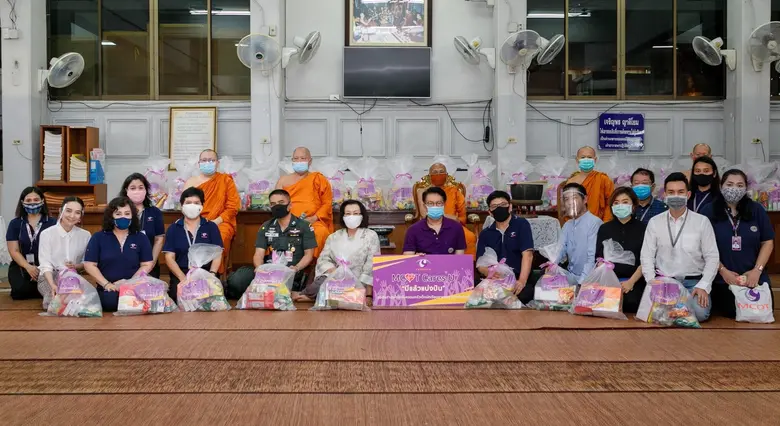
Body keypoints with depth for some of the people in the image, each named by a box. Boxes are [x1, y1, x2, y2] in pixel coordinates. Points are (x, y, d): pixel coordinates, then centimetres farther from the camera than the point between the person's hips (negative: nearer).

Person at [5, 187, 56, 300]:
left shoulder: (52, 223, 3)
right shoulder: (15, 224, 8)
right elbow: (14, 251, 2)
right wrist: (28, 267, -16)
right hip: (21, 266, 1)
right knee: (20, 289, -28)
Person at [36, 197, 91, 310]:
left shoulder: (85, 235, 1)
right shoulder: (47, 234, -8)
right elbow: (45, 265, -13)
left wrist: (76, 266, -16)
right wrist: (52, 285, -30)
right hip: (49, 276, -2)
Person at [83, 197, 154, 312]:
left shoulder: (141, 238, 9)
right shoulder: (98, 238, 8)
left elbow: (147, 265, 5)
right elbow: (89, 265, 3)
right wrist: (106, 284, -9)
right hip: (107, 291, 0)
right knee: (110, 300, -34)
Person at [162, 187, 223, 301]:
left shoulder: (211, 227, 10)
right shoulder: (173, 228, 10)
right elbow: (169, 257, 3)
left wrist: (211, 275, -17)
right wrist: (183, 278, -14)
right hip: (181, 273, 1)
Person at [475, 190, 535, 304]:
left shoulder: (521, 224, 4)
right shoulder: (485, 234, 16)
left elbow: (527, 255, -8)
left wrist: (522, 281, -24)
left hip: (517, 278, -2)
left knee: (524, 293, -36)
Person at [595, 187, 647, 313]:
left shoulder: (642, 228, 4)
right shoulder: (604, 228, 12)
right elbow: (600, 258, 8)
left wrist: (631, 282, -11)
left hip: (634, 283, -1)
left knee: (630, 312, -19)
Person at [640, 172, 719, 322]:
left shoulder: (702, 221, 2)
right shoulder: (654, 222, 5)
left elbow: (712, 257, 0)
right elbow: (647, 256, 4)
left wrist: (703, 286, -12)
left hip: (693, 282, 0)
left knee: (699, 313, -27)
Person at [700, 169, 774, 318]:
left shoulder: (757, 210, 3)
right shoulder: (709, 211, -4)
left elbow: (768, 242, 5)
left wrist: (757, 270, -7)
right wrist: (722, 271, -12)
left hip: (755, 278, 3)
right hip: (721, 279, -3)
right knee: (730, 313, -5)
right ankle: (714, 303, 29)